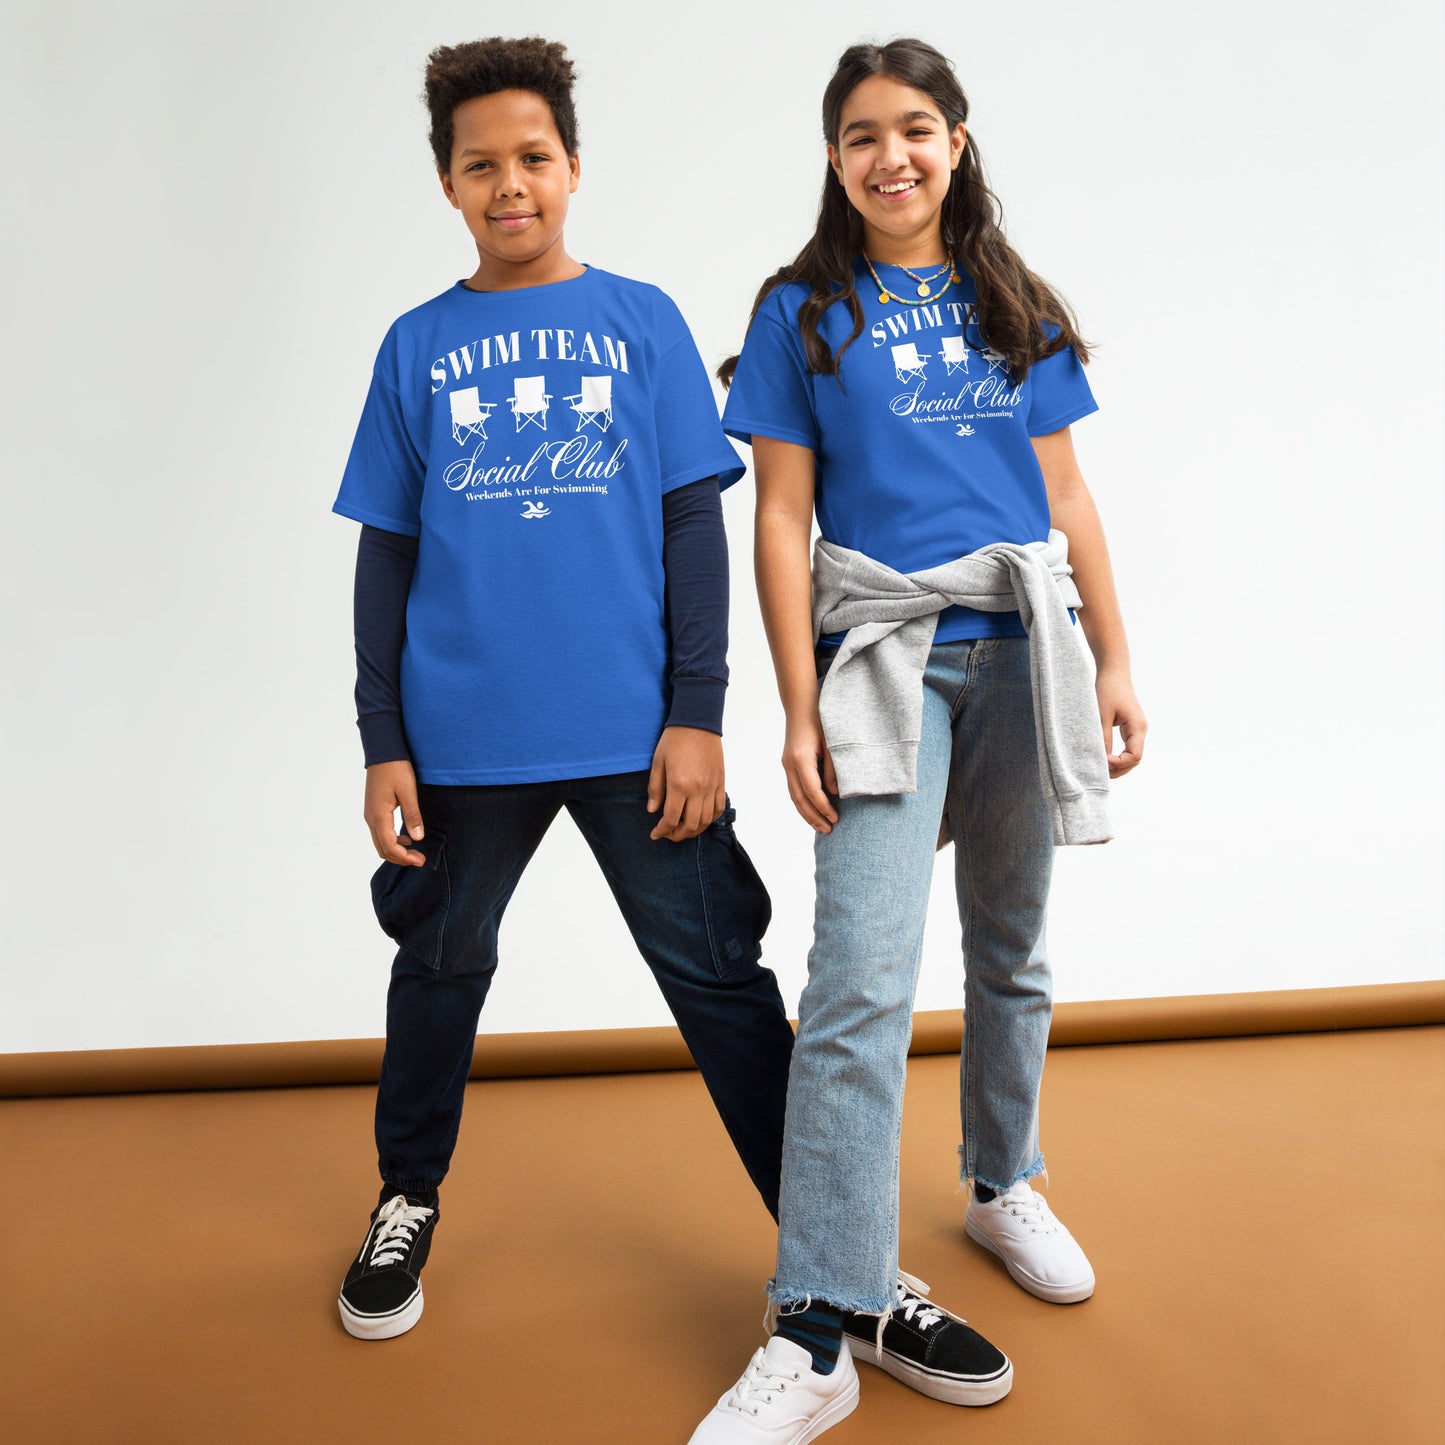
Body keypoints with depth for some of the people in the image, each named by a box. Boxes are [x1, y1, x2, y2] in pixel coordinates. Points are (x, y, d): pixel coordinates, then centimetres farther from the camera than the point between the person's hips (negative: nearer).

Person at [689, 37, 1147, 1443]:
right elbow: (781, 518, 0)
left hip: (1021, 651, 4)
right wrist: (800, 710, -7)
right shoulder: (803, 312, 6)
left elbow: (1068, 497, 13)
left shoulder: (1013, 307, 14)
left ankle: (1002, 1185, 37)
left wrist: (1115, 663, 6)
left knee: (1012, 952, 14)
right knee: (859, 983, -13)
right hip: (883, 652, -3)